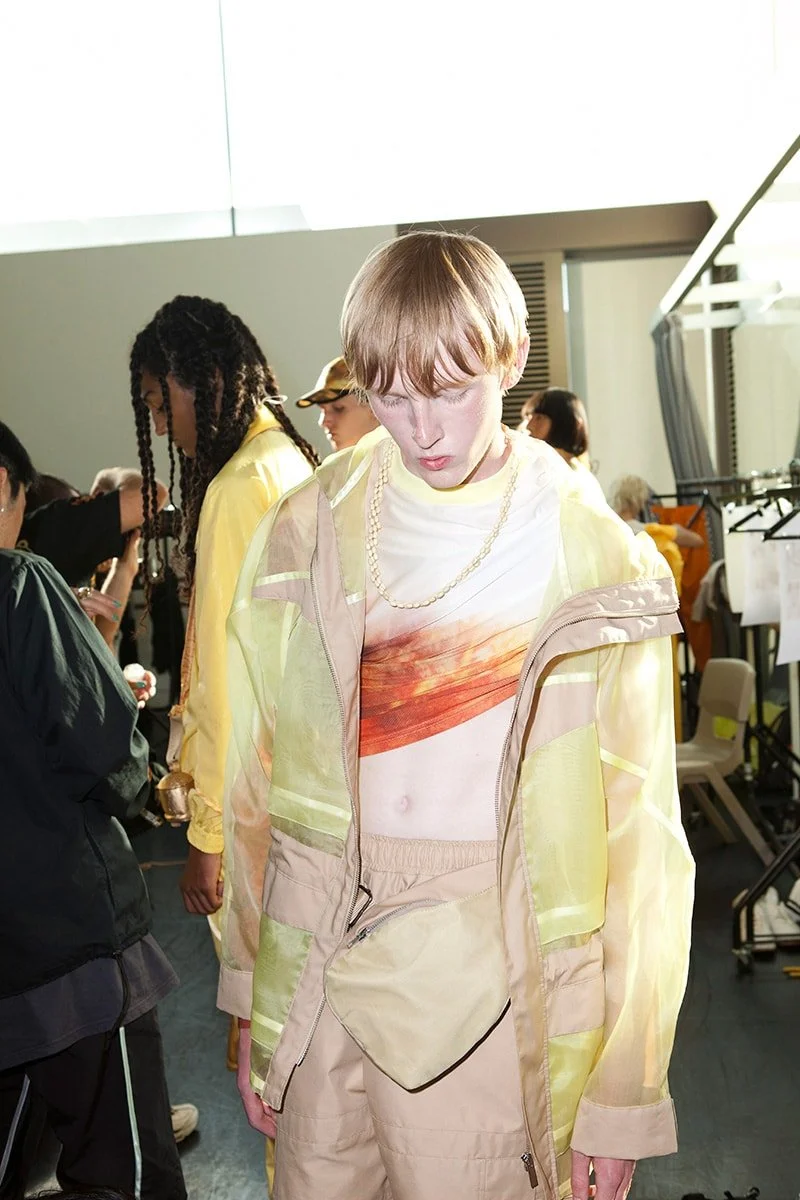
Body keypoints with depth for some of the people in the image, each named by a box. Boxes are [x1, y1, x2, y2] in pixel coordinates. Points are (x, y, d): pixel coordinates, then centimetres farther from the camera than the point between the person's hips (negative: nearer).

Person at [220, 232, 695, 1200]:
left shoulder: (598, 562, -7)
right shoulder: (304, 538, 0)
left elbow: (637, 839, -5)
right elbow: (256, 790, 5)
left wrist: (622, 1099, -5)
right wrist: (252, 1014, 6)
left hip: (498, 1006, -2)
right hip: (320, 985, 2)